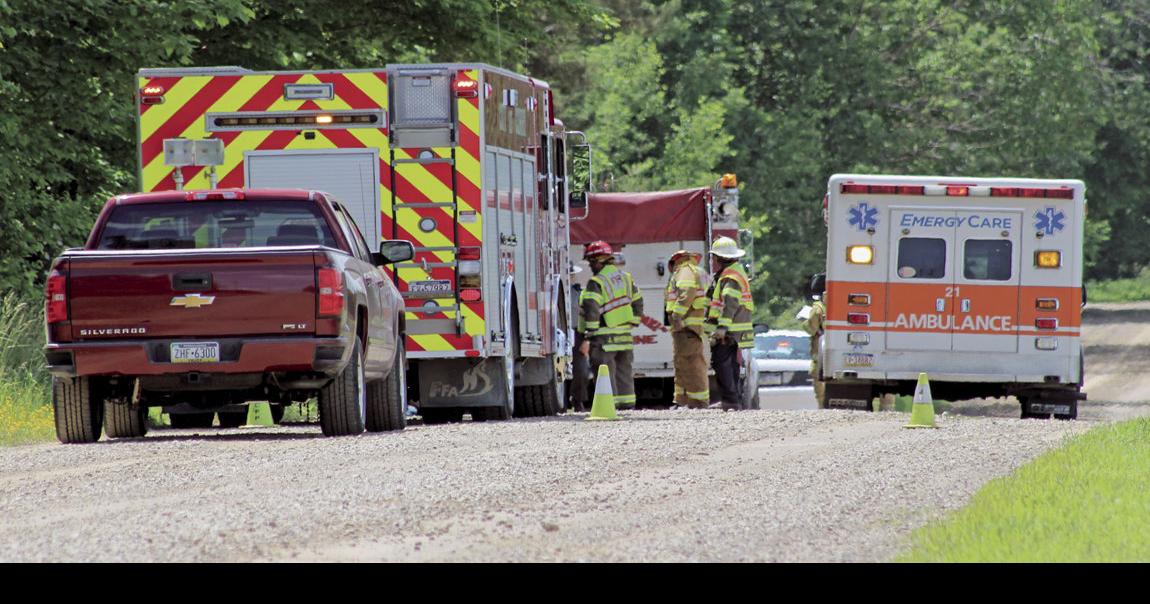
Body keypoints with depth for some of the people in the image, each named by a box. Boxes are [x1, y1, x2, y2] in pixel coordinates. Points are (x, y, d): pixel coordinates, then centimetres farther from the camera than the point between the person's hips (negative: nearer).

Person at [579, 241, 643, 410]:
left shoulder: (596, 283, -12)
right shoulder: (626, 278, 11)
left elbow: (592, 312, -17)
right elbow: (637, 303, 17)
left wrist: (587, 338, -16)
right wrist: (632, 324, 25)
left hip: (605, 336, -7)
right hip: (625, 335, 7)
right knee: (624, 370, 14)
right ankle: (627, 402, 15)